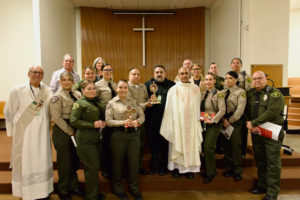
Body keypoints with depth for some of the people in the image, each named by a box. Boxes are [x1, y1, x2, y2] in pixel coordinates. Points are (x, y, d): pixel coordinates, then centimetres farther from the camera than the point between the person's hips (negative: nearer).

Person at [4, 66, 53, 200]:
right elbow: (9, 111, 2)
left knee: (43, 162, 8)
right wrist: (13, 130, 5)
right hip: (24, 134, -2)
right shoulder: (18, 91, -5)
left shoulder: (48, 92, 1)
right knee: (26, 163, 6)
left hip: (42, 134, 2)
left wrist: (45, 126, 11)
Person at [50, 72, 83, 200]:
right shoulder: (57, 96, -8)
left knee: (74, 160, 14)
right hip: (62, 131, -6)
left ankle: (73, 187, 32)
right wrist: (70, 131, -11)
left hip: (75, 130, 6)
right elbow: (57, 118, -13)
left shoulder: (76, 94, 9)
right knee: (65, 161, 4)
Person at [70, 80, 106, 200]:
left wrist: (102, 123, 4)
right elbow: (73, 121, -15)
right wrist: (92, 125, -19)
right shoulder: (79, 103, -7)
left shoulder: (96, 103, 16)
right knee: (92, 167, -5)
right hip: (85, 139, -7)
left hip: (97, 138, 7)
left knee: (95, 167, 14)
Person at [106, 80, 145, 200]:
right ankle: (118, 189, 31)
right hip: (118, 135, -2)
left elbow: (142, 116, 9)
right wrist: (123, 122, -19)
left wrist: (137, 121, -12)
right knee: (117, 162, 10)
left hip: (134, 134, 3)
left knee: (134, 162, 7)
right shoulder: (111, 103, 0)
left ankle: (134, 189, 28)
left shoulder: (133, 102, 9)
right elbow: (108, 121, -8)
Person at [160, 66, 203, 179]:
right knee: (177, 145, 4)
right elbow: (169, 108, 0)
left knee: (191, 144, 4)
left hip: (191, 123, 2)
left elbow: (198, 106, 9)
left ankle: (190, 168, 15)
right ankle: (176, 167, 18)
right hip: (177, 122, -2)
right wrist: (171, 124, -3)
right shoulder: (173, 89, 0)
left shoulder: (195, 88, 7)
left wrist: (198, 120, 5)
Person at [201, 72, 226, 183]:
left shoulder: (219, 94, -7)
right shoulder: (202, 94, 11)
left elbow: (222, 110, -15)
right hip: (203, 124, 6)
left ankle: (210, 173, 11)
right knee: (204, 148, 10)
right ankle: (208, 169, 28)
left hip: (213, 124, -6)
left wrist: (213, 120, -19)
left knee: (208, 148, -7)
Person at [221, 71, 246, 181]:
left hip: (236, 122, -4)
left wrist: (230, 121, -11)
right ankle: (229, 168, 20)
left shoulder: (241, 92, -2)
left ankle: (237, 171, 13)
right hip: (225, 121, 4)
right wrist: (224, 119, -7)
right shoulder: (223, 92, 12)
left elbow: (240, 110, -10)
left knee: (236, 146, -1)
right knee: (226, 145, 7)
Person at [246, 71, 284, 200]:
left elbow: (272, 112, -19)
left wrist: (253, 123, -17)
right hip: (256, 132, 5)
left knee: (273, 163, 1)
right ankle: (262, 186, 28)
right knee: (260, 161, 14)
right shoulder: (250, 94, 11)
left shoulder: (275, 93, -7)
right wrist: (249, 124, -11)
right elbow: (246, 111, 8)